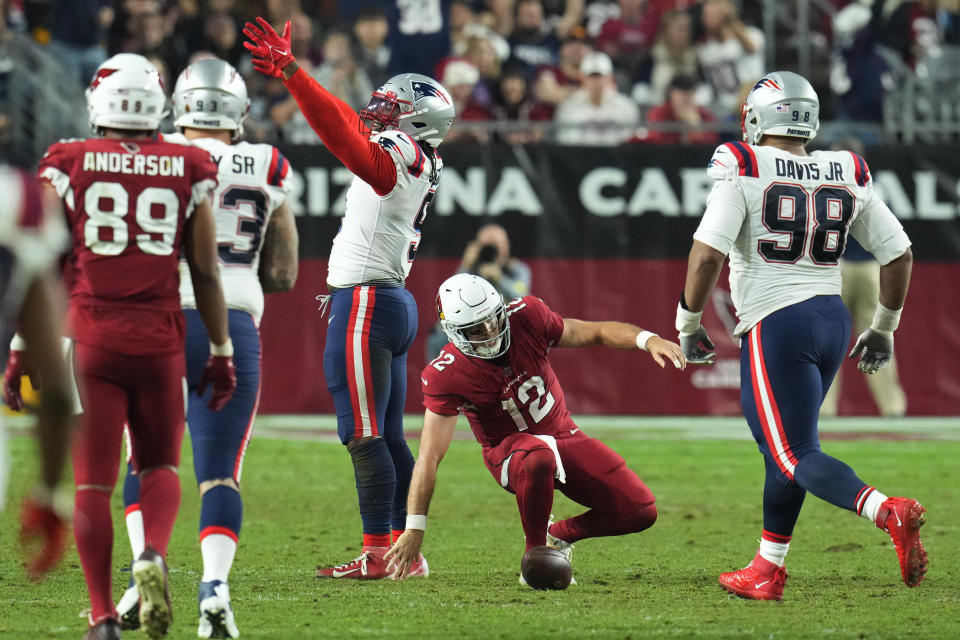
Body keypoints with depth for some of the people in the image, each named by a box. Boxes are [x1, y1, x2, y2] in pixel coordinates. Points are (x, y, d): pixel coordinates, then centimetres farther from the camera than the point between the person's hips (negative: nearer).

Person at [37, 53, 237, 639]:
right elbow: (206, 273, 5)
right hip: (159, 339, 1)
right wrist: (221, 353, 13)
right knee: (160, 464, 18)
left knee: (92, 481, 4)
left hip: (89, 339, -1)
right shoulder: (189, 172, 2)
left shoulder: (68, 167, -1)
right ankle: (155, 556, -11)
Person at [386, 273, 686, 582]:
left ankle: (559, 535, 18)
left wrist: (647, 340, -21)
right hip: (509, 449, -5)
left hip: (563, 435, 5)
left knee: (641, 512, -8)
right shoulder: (447, 375, -23)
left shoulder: (526, 317, -16)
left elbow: (596, 332, -2)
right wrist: (414, 529, -27)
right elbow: (430, 456, -23)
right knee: (537, 458, -43)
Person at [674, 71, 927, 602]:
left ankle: (888, 512, -30)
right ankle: (766, 572, 24)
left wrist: (688, 324, -3)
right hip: (832, 320, 6)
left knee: (796, 455, -6)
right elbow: (898, 254, 11)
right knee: (780, 443, 20)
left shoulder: (743, 169, -9)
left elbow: (707, 254, -17)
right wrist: (883, 329, 24)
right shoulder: (848, 176, 7)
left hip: (776, 325, -6)